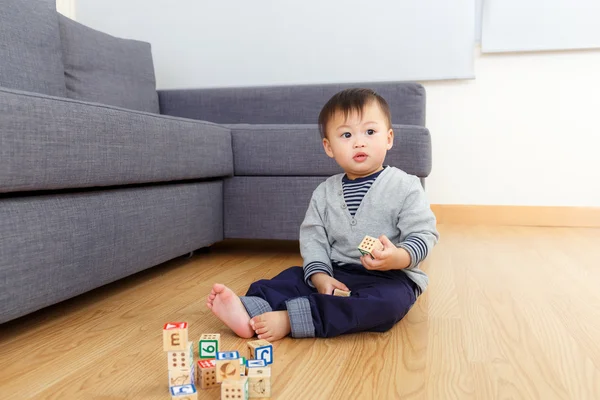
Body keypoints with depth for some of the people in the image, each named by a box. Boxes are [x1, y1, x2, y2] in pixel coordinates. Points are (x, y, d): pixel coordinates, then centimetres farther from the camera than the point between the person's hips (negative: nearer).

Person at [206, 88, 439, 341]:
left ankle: (289, 320, -42)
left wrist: (398, 258, -32)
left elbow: (424, 234, -11)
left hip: (390, 277, -5)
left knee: (386, 301, -34)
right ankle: (251, 309, -36)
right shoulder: (325, 193, 6)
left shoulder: (405, 186, -7)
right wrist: (319, 274, -16)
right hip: (335, 272, 5)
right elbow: (313, 236, 3)